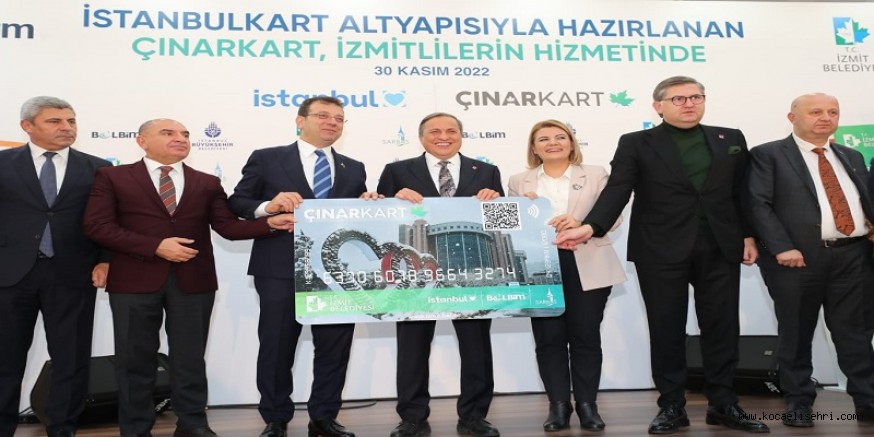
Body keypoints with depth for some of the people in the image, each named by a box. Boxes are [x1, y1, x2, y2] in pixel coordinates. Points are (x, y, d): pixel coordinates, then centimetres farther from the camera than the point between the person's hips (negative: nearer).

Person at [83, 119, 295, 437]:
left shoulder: (207, 183, 11)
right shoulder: (113, 177, 3)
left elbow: (228, 226, 3)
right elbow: (98, 226, -6)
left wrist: (270, 223, -16)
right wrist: (156, 246, -15)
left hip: (193, 280, 2)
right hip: (135, 278, -1)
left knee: (190, 356, 9)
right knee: (135, 358, 7)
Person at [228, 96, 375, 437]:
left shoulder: (353, 169, 14)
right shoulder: (266, 159, 4)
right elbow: (236, 202, 0)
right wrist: (267, 207, -18)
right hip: (281, 269, -3)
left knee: (335, 345, 7)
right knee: (277, 345, 7)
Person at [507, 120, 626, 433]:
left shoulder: (596, 175, 8)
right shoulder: (519, 182, 11)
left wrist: (582, 225, -19)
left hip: (587, 268, -1)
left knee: (586, 337, 3)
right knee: (548, 339, 2)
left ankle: (587, 405, 14)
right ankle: (558, 406, 12)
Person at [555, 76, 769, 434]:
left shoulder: (731, 139, 11)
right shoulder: (636, 144, 1)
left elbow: (742, 192, 13)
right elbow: (617, 190, -10)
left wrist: (748, 235, 7)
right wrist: (591, 226, -24)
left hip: (721, 249, 3)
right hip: (661, 251, -2)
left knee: (723, 327, 7)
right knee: (666, 330, 4)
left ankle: (723, 404, 19)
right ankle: (672, 406, 15)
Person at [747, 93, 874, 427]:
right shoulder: (767, 155, 0)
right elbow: (758, 204, -8)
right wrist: (781, 248, -17)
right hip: (798, 257, -4)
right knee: (796, 333, 5)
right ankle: (799, 401, 18)